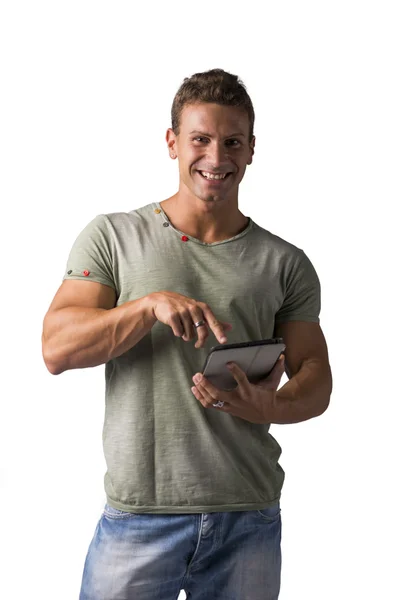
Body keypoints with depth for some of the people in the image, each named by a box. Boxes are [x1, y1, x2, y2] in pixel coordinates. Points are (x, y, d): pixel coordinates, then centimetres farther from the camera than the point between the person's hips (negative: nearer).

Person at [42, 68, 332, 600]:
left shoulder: (285, 263, 7)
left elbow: (315, 375, 6)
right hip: (138, 515, -1)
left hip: (249, 517, 2)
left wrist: (274, 408, -16)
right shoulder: (111, 237, 3)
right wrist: (151, 304, -20)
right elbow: (57, 350, -5)